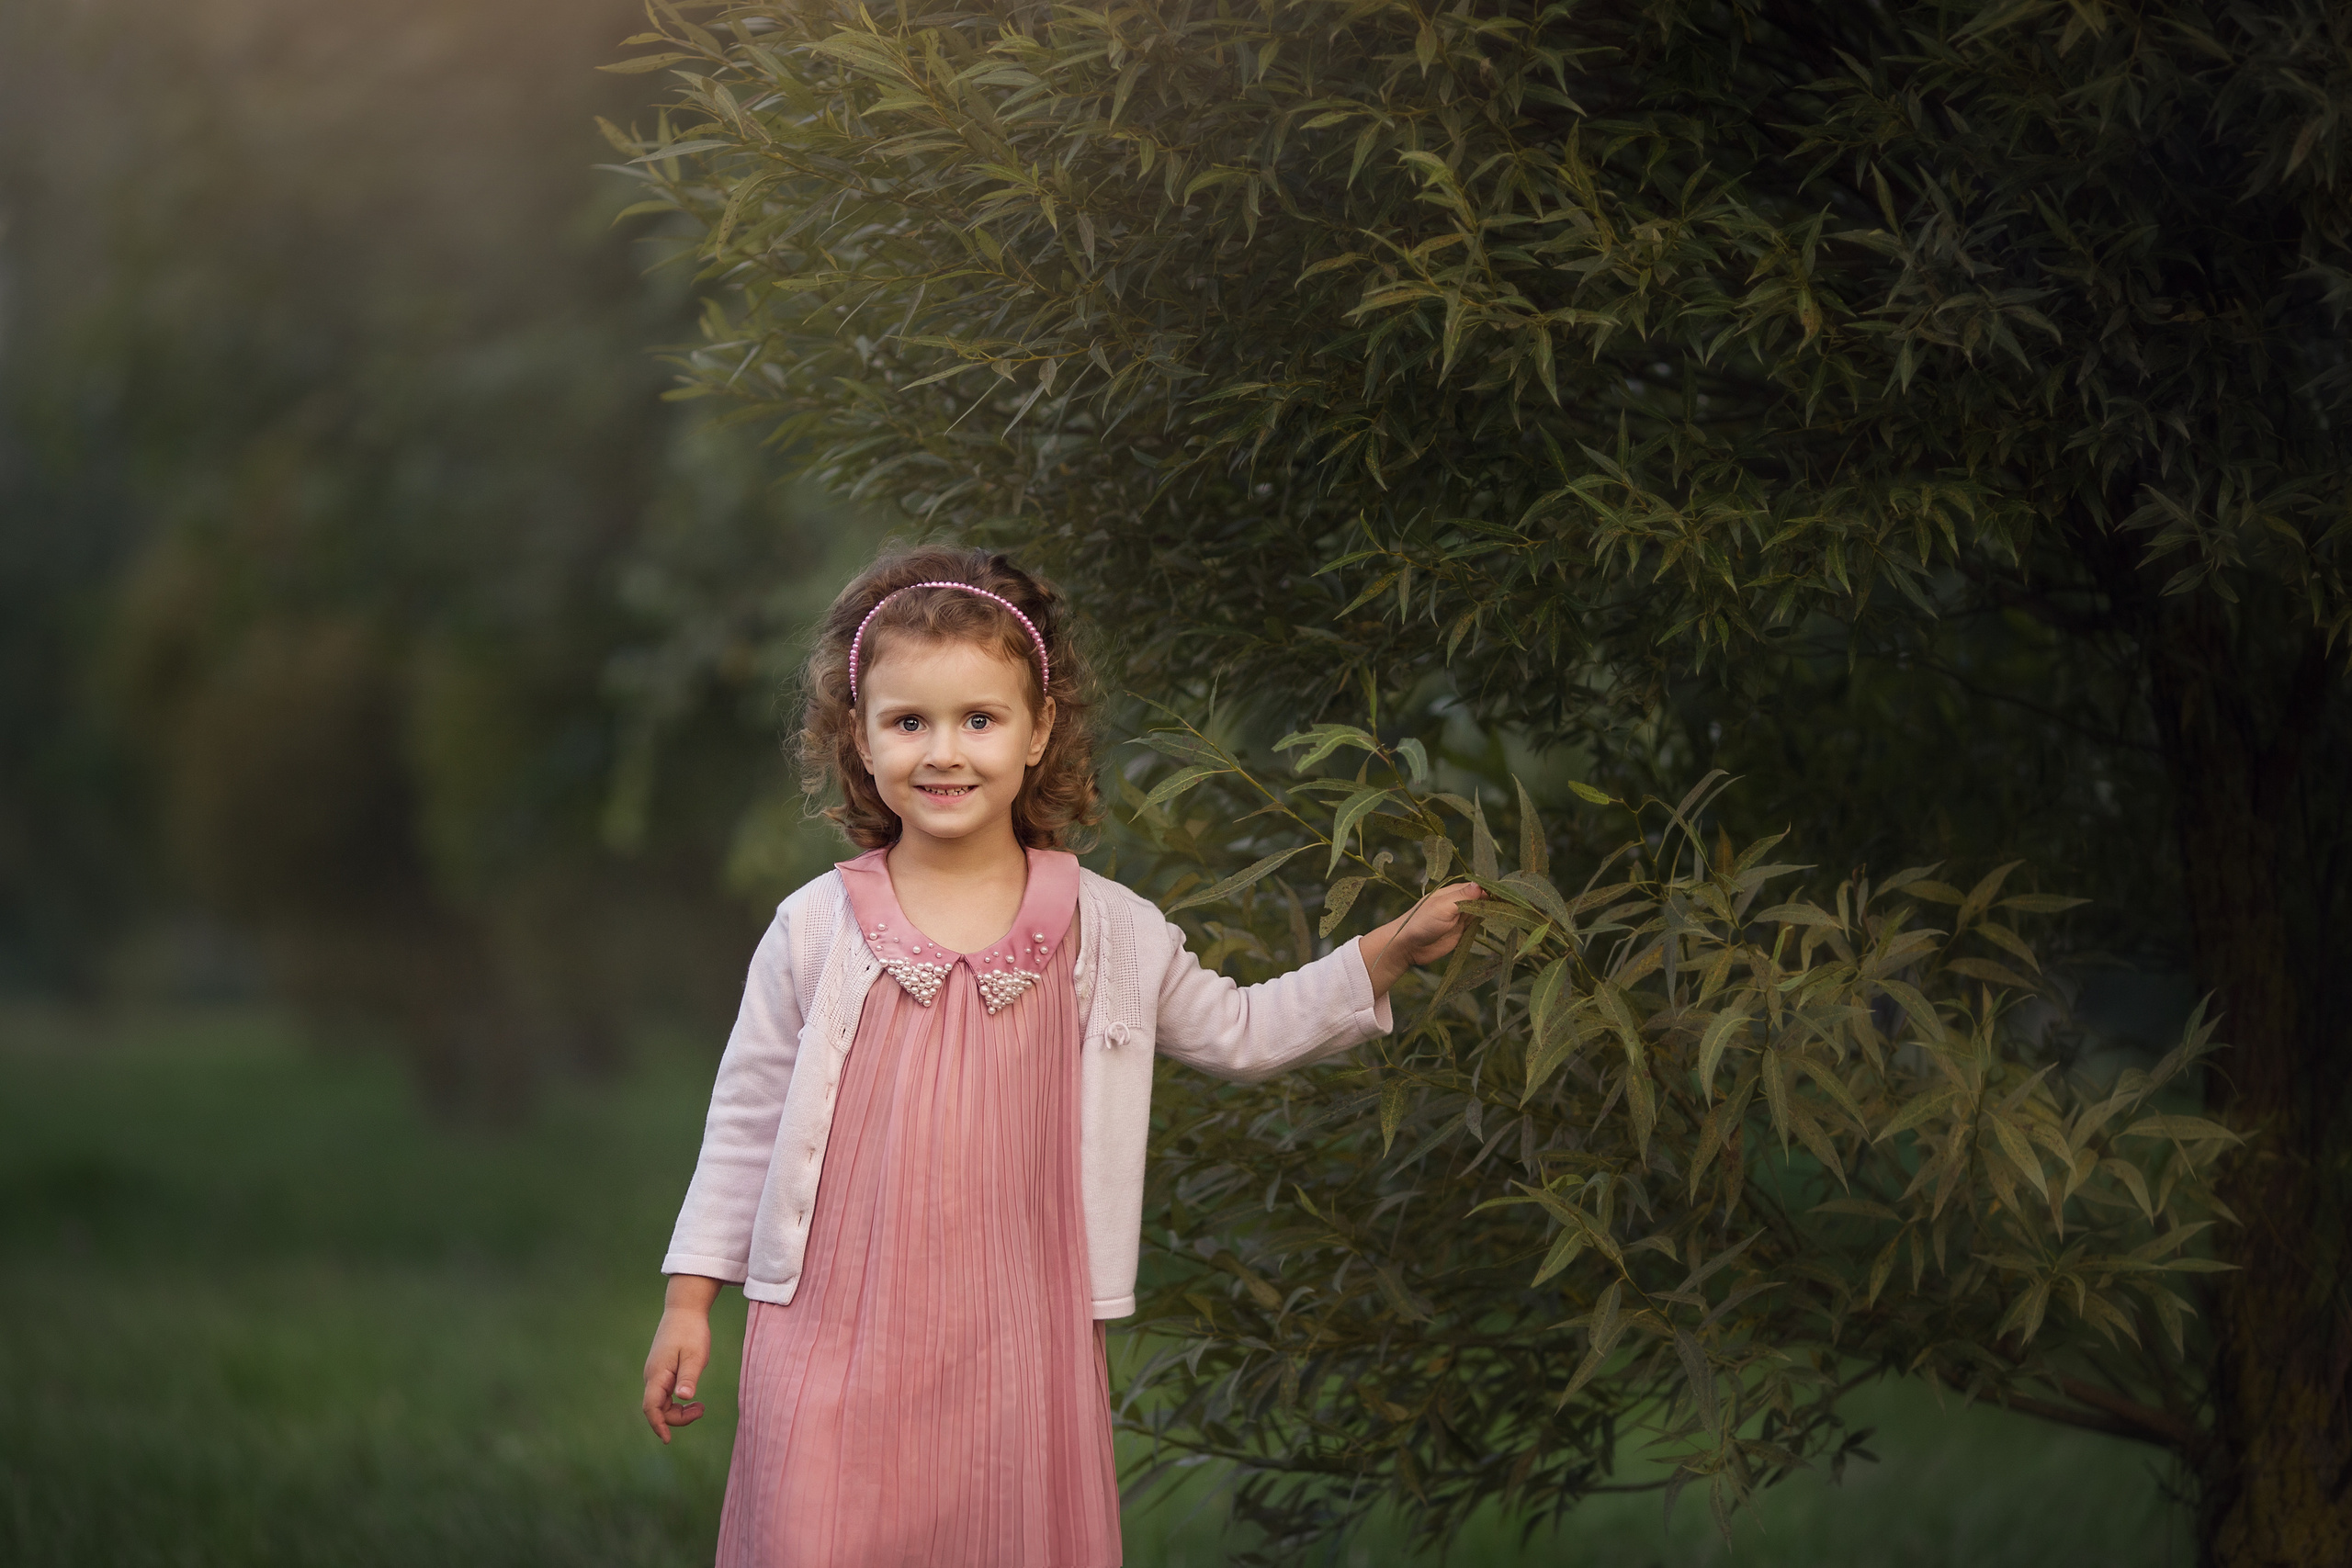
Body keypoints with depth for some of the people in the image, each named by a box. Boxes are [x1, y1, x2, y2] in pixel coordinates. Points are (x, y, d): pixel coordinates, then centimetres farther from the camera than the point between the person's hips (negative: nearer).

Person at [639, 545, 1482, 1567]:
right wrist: (690, 1298, 7)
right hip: (835, 1343, -1)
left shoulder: (1107, 933, 3)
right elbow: (747, 1116, 7)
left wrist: (1391, 953, 9)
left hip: (1017, 1351, 1)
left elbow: (1239, 1033, 16)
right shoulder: (818, 930, -1)